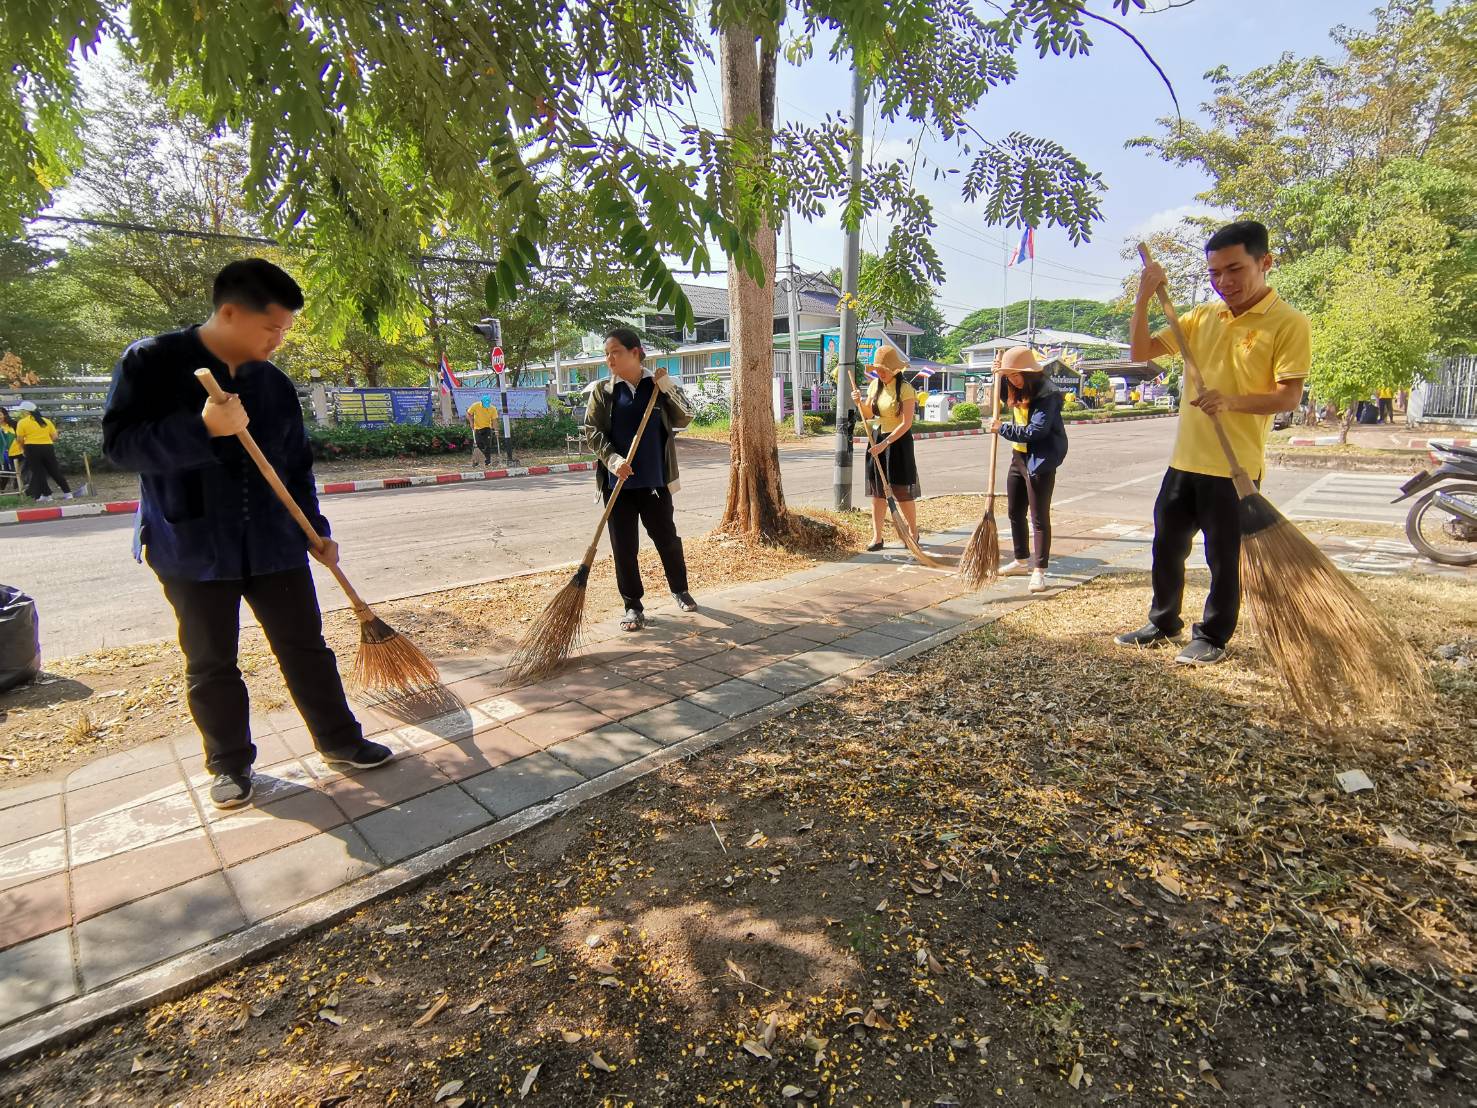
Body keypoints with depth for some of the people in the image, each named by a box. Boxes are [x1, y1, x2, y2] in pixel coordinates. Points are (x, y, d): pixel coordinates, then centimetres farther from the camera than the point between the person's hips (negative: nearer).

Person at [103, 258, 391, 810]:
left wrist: (317, 529, 11)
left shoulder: (274, 383, 8)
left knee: (306, 646, 7)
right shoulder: (152, 361, -6)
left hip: (275, 544, 4)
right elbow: (119, 442, -13)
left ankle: (339, 739, 21)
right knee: (210, 664, 8)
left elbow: (296, 466, 13)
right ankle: (229, 763, 24)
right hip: (191, 547, -3)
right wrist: (203, 428, -27)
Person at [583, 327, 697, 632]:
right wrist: (612, 458, -17)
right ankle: (633, 606, 16)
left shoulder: (659, 384, 4)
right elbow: (592, 431, -1)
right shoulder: (601, 390, 4)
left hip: (654, 480, 0)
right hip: (617, 481, 0)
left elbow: (684, 419, 1)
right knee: (623, 546, 3)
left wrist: (666, 389, -12)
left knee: (667, 538, 10)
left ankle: (680, 589, 34)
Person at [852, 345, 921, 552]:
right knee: (877, 490, 3)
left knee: (902, 491, 1)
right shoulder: (874, 386, 5)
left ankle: (913, 532, 20)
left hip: (899, 441, -5)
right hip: (877, 440, 5)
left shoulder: (905, 389, -12)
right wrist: (860, 403, -7)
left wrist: (884, 444, -23)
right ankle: (877, 537, 7)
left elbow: (906, 423, -17)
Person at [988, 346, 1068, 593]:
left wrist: (1003, 429, -17)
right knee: (1015, 513, 17)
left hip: (1040, 461, -9)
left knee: (1039, 517, -4)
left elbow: (1036, 431, -26)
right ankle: (1023, 561, 32)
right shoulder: (1018, 390, 7)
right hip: (1018, 457, 9)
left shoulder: (1046, 394, -18)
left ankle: (1039, 571, 2)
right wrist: (999, 375, 12)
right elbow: (1003, 402, 30)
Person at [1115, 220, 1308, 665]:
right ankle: (1163, 624, 32)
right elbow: (1140, 351, 7)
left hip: (1235, 466, -6)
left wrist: (1231, 400, -30)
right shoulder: (1202, 317, 10)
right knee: (1166, 548, 15)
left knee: (1224, 558, 5)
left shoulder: (1288, 322, -7)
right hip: (1184, 460, 6)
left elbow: (1289, 395, -14)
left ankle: (1212, 638, 21)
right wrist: (1144, 297, -3)